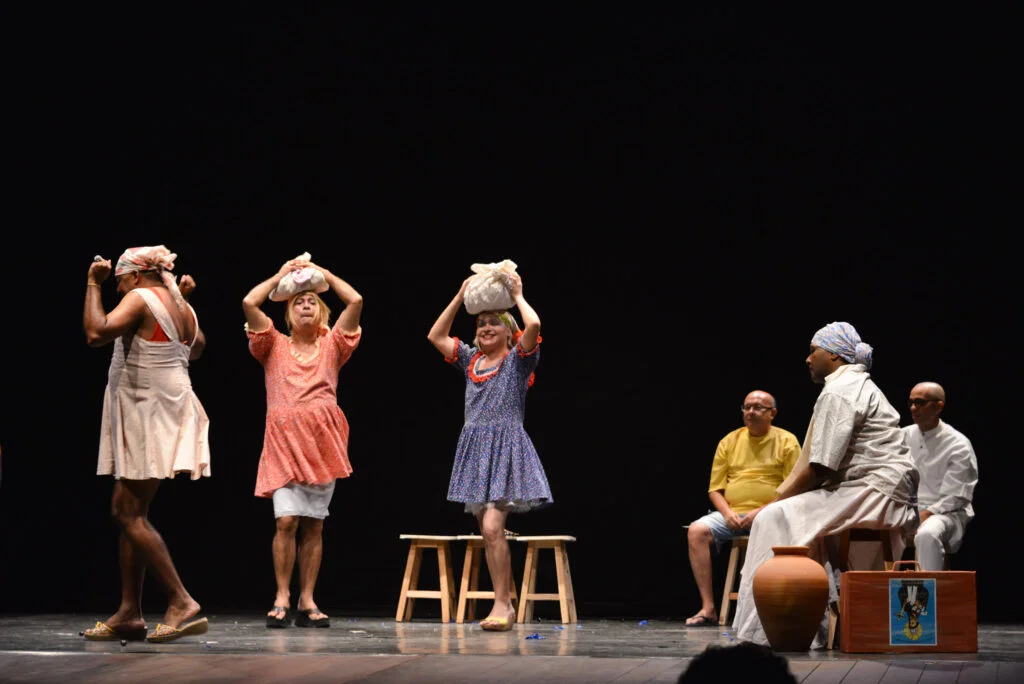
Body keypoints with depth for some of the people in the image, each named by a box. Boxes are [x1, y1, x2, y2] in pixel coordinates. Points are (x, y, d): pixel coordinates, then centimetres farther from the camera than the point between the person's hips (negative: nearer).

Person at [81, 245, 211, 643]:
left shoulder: (141, 298, -12)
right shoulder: (183, 308, 14)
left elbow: (95, 333, -23)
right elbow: (196, 349, 34)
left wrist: (94, 285, -12)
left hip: (150, 413, -10)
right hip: (169, 413, 10)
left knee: (128, 514, -11)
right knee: (130, 513, 11)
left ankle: (182, 603, -18)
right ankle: (129, 614, 10)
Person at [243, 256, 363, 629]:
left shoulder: (331, 346, 13)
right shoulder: (275, 346, 12)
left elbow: (355, 301, 5)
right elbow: (249, 302, 2)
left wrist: (323, 273, 13)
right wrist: (281, 275, 12)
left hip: (321, 442, 1)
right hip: (284, 440, -1)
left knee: (314, 524, 2)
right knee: (286, 520, -12)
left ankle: (307, 602, 6)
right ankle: (282, 599, -6)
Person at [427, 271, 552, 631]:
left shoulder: (517, 359, -1)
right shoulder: (471, 360, 15)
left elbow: (533, 325, -19)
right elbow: (436, 335, 16)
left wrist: (517, 296, -3)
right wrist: (459, 298, 13)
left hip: (506, 449, -7)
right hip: (475, 448, 7)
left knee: (492, 526, -18)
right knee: (487, 531, 7)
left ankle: (501, 604, -13)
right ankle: (504, 605, 14)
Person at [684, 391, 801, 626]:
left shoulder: (786, 442, 4)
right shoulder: (730, 441, 14)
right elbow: (715, 488, 13)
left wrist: (761, 512, -16)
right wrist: (727, 513, -8)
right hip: (732, 513, 4)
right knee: (697, 530, -24)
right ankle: (708, 608, -26)